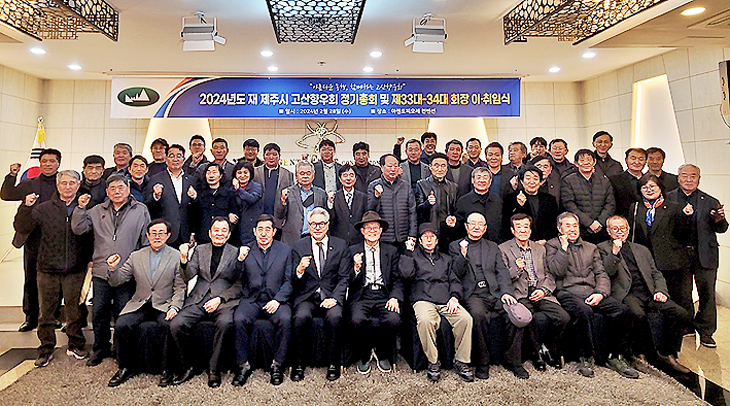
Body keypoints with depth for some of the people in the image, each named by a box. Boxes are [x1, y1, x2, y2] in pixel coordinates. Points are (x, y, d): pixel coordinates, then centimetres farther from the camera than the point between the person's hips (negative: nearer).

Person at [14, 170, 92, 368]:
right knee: (47, 311, 8)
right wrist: (26, 207, -10)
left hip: (75, 270, -1)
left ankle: (76, 345, 23)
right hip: (48, 270, 1)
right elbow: (22, 228, 2)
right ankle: (46, 349, 23)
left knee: (75, 310, 7)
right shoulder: (44, 208, 6)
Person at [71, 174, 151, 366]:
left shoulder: (140, 210, 4)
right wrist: (80, 208, -4)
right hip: (101, 272, 3)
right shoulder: (97, 211, 12)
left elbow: (147, 241, 4)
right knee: (99, 314, 11)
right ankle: (100, 349, 29)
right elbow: (78, 229, 7)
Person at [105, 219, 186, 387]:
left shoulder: (177, 256, 1)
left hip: (164, 305, -3)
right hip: (139, 304, 3)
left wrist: (174, 307, -17)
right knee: (121, 325, -21)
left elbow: (180, 288, -2)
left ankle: (166, 370, -11)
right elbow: (116, 282, 10)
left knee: (168, 325, -30)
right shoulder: (136, 256, 11)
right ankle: (126, 367, 1)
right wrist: (113, 269, -12)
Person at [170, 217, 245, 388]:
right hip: (198, 300, 3)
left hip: (224, 300, -3)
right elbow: (188, 277, 5)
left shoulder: (236, 253, 8)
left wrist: (220, 299, -11)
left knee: (226, 323, -33)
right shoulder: (199, 250, 15)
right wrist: (184, 260, -14)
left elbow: (239, 285, 3)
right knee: (176, 324, -21)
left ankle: (214, 369, -12)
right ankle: (188, 367, 2)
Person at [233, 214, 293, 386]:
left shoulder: (285, 250, 6)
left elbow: (289, 281, 2)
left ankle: (277, 364, -12)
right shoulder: (245, 250, 9)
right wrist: (240, 259, -10)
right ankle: (243, 365, -10)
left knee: (285, 319, -30)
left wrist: (277, 300, -13)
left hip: (276, 300, -1)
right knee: (239, 319, -28)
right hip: (251, 299, 1)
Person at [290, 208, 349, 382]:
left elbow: (344, 278, 3)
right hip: (306, 297, 1)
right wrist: (299, 271, -20)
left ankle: (333, 364, -9)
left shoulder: (340, 246, 7)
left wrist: (335, 298, -14)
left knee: (335, 316, -30)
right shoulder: (299, 247, 7)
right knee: (301, 317, -30)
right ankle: (299, 364, -9)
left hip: (331, 296, 0)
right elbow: (294, 283, 4)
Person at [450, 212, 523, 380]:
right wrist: (463, 255, -13)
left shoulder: (493, 247, 22)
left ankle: (513, 361, -4)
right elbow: (456, 274, 4)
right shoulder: (455, 246, 13)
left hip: (495, 292, 3)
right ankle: (481, 363, -15)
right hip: (473, 295, -3)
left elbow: (502, 271, 12)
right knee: (479, 315, -34)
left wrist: (506, 292, -5)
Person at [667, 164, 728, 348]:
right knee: (682, 294, 9)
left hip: (704, 254, 1)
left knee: (707, 293, 4)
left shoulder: (710, 202, 5)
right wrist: (682, 215, -19)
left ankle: (705, 332, 19)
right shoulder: (668, 199, 1)